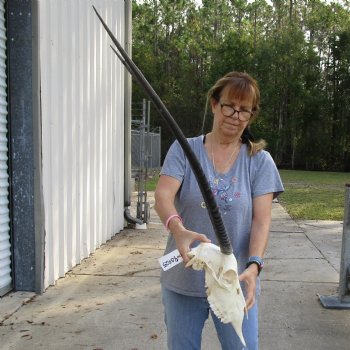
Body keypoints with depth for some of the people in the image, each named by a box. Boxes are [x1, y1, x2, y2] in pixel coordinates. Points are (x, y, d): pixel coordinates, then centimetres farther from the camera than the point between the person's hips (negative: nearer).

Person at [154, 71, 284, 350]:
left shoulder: (260, 161, -1)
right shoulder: (184, 149, -2)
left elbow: (262, 219, -8)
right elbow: (163, 195, -16)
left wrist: (254, 265, -25)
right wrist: (178, 229, -37)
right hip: (183, 282, 1)